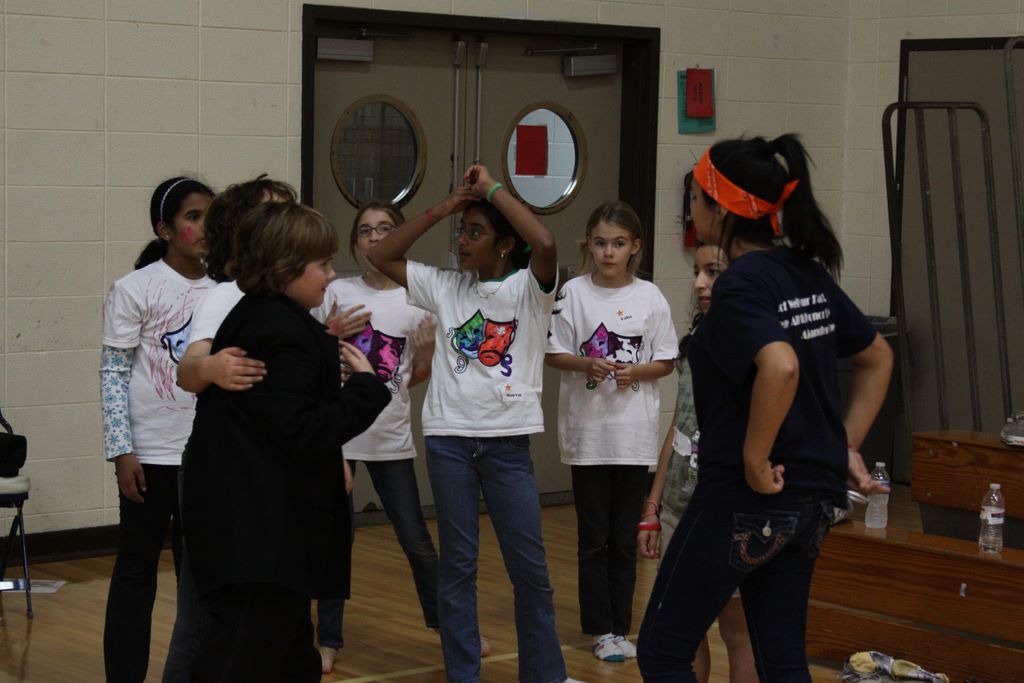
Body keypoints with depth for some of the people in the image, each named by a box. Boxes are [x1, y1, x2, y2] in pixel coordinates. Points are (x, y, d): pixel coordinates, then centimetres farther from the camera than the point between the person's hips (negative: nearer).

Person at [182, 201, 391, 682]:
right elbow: (303, 434, -21)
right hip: (263, 537, -11)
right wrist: (365, 386, -11)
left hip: (252, 528, 11)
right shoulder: (283, 334, -17)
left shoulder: (250, 319, 15)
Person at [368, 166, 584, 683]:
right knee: (457, 563, 7)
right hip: (448, 437, 3)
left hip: (508, 441, -2)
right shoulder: (445, 287, 8)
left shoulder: (529, 288, -3)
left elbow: (544, 243, -23)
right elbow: (381, 256, 6)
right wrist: (443, 207, -1)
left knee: (529, 565, 4)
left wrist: (493, 189, -14)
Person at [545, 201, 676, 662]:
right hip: (587, 431, -1)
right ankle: (600, 627, 13)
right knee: (594, 537, 5)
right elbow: (554, 354, 0)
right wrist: (587, 364, -18)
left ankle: (620, 626, 17)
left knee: (625, 538, 8)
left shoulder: (650, 297, 0)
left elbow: (665, 361, 4)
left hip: (633, 432, 1)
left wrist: (635, 372, -14)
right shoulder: (573, 293, -2)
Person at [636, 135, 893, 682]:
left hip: (745, 499, -8)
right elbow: (878, 359, 19)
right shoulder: (807, 273, 8)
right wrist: (846, 447, 16)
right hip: (812, 499, 8)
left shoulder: (740, 284, -16)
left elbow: (781, 367, -35)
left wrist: (755, 462, -23)